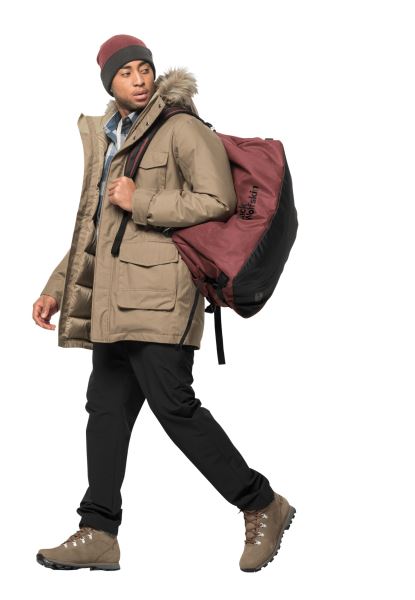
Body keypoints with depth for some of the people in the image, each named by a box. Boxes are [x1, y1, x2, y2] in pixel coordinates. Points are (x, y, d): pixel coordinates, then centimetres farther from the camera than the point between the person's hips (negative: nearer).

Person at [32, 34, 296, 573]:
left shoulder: (181, 128, -4)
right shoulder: (104, 138, 21)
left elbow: (218, 201, -15)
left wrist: (141, 202, -14)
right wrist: (57, 287, 24)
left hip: (158, 289, -9)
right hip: (113, 297, 9)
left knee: (173, 405, -10)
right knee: (106, 407, 7)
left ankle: (261, 505, 1)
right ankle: (98, 534, 12)